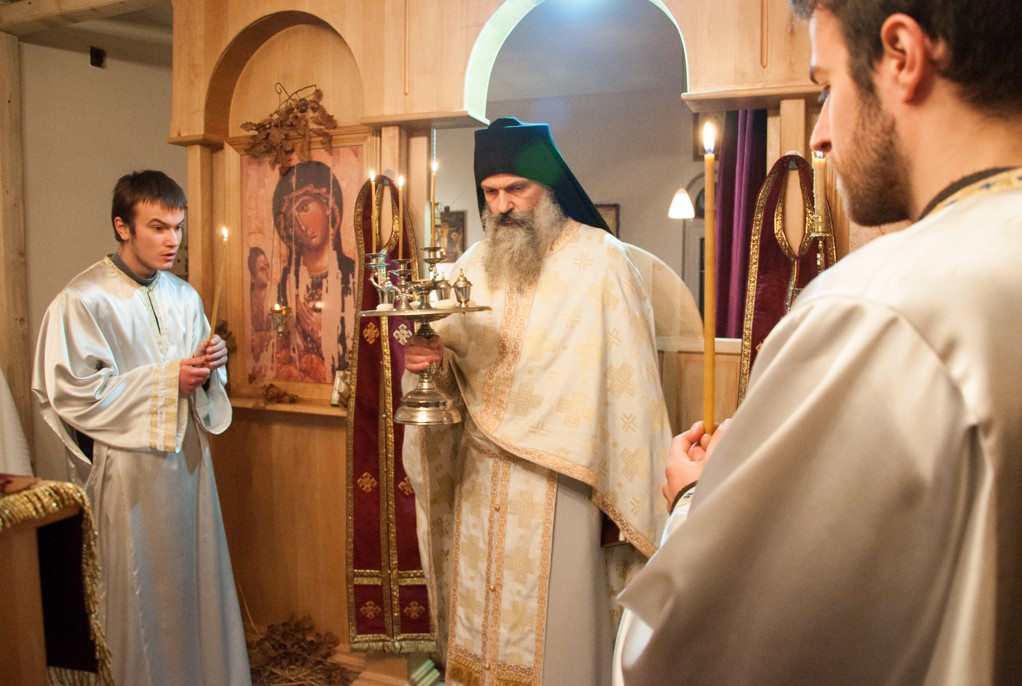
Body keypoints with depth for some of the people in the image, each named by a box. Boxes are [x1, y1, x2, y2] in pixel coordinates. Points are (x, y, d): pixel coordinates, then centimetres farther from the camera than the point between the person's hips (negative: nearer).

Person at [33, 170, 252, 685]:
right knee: (140, 595, 5)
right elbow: (72, 393, -15)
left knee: (198, 580, 12)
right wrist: (166, 378, -16)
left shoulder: (184, 296, 9)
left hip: (188, 455, 6)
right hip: (129, 465, -5)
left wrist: (208, 366, -7)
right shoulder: (83, 300, -10)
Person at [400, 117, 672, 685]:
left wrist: (625, 496, -11)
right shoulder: (473, 267, 8)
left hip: (560, 479, -4)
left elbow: (625, 382, -9)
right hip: (478, 477, 5)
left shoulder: (599, 260, -7)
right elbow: (453, 372, 10)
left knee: (555, 619, 4)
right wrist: (430, 358, -13)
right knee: (476, 612, 14)